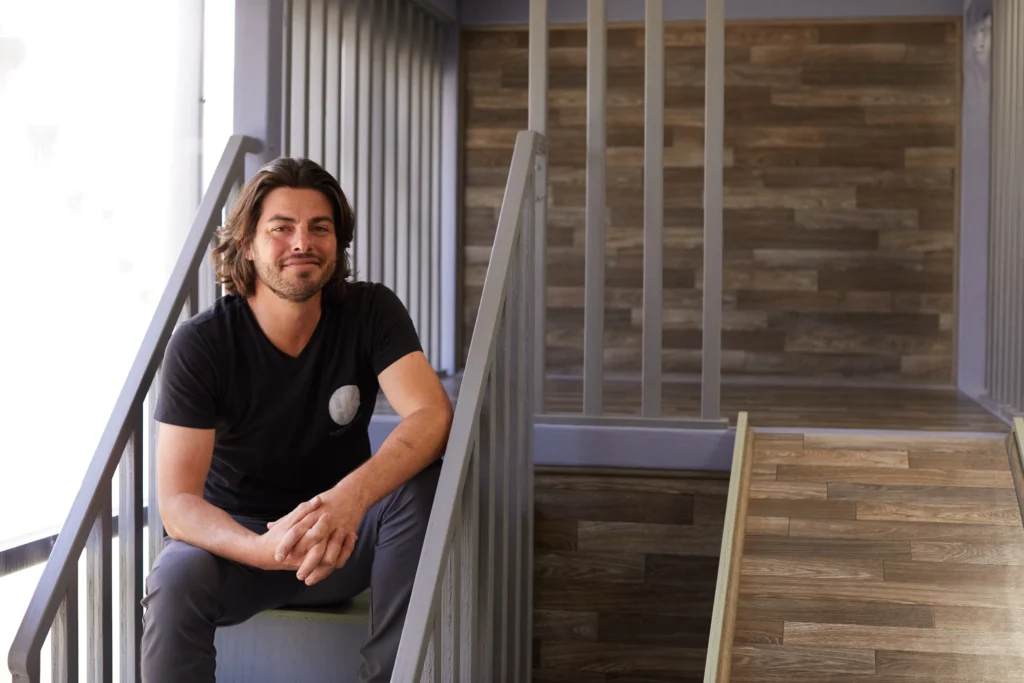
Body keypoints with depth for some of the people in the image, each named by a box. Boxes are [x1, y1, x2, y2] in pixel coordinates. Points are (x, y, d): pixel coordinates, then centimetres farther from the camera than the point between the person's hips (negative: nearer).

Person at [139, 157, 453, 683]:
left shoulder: (371, 313, -10)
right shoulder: (200, 343, -16)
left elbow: (432, 414, -26)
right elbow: (177, 501, -21)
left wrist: (352, 496, -46)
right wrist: (266, 550, -42)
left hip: (343, 537, 2)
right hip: (237, 537, -2)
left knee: (423, 487, -28)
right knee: (176, 577, -34)